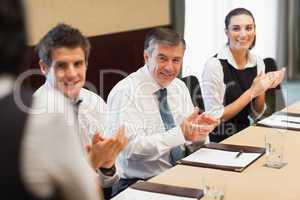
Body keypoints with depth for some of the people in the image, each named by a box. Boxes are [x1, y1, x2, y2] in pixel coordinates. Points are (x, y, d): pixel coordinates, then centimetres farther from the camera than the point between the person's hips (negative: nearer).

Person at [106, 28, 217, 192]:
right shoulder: (125, 92, -12)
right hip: (140, 184, -7)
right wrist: (181, 134, -28)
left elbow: (193, 144, 11)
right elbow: (131, 147, -23)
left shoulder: (179, 87, 9)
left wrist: (200, 129, -11)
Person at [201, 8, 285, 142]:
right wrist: (251, 92, -17)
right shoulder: (214, 65, -16)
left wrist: (262, 90, -8)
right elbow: (213, 118, -15)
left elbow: (256, 114, 10)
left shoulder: (258, 62, 3)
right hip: (219, 140, -6)